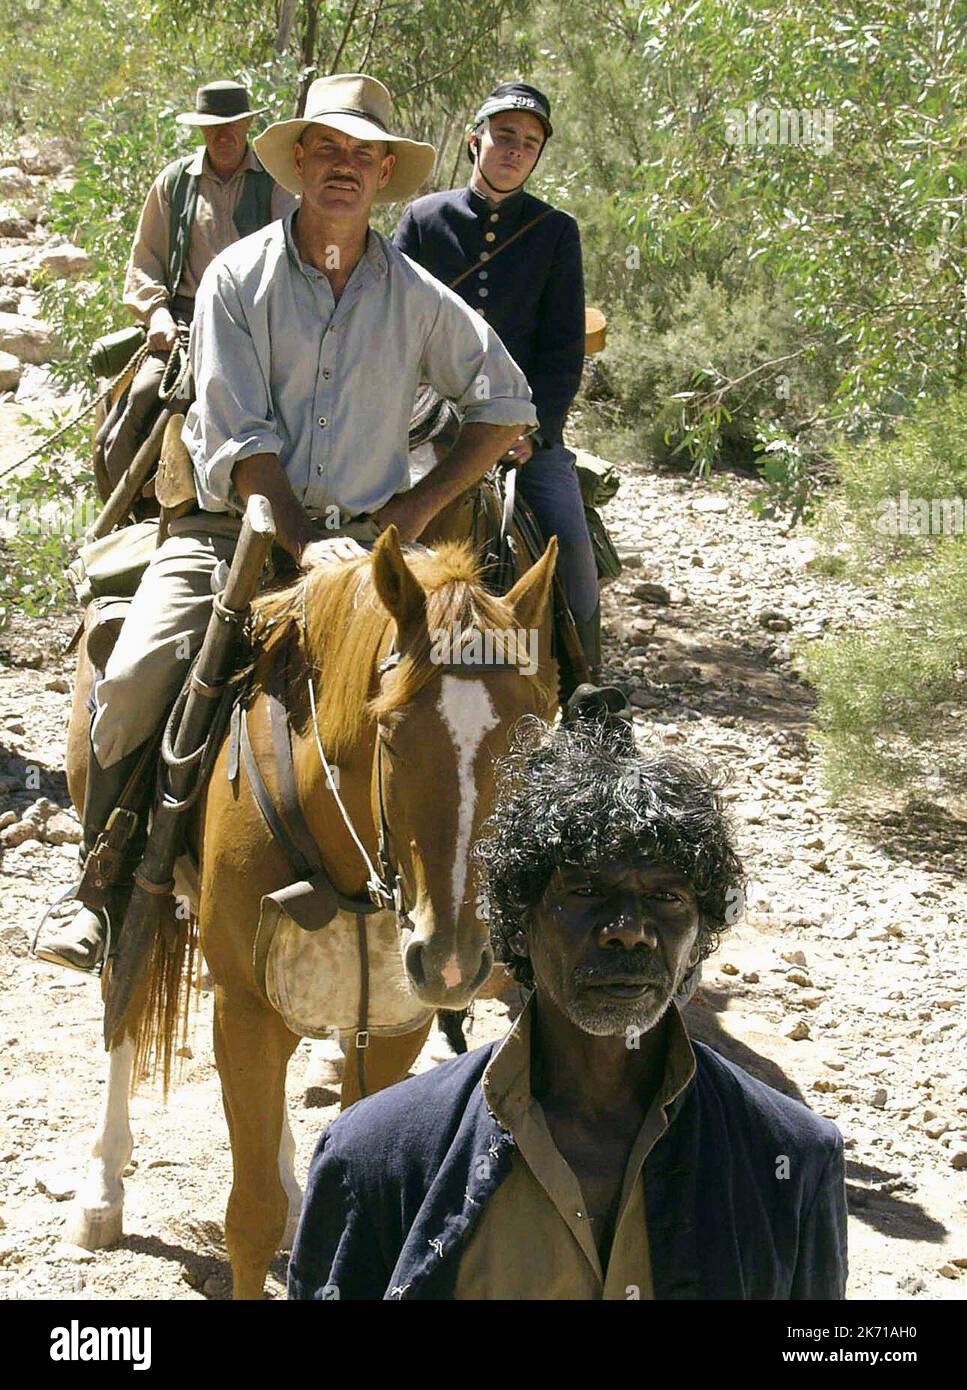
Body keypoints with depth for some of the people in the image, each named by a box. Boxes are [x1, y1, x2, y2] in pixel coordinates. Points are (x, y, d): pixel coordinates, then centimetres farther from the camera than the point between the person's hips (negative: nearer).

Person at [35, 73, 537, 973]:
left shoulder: (417, 297, 8)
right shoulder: (239, 277, 2)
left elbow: (506, 406, 16)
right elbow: (237, 439, -6)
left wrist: (422, 505, 4)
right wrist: (301, 541, -20)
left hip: (362, 537, 2)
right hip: (233, 526, -2)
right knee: (135, 679, -23)